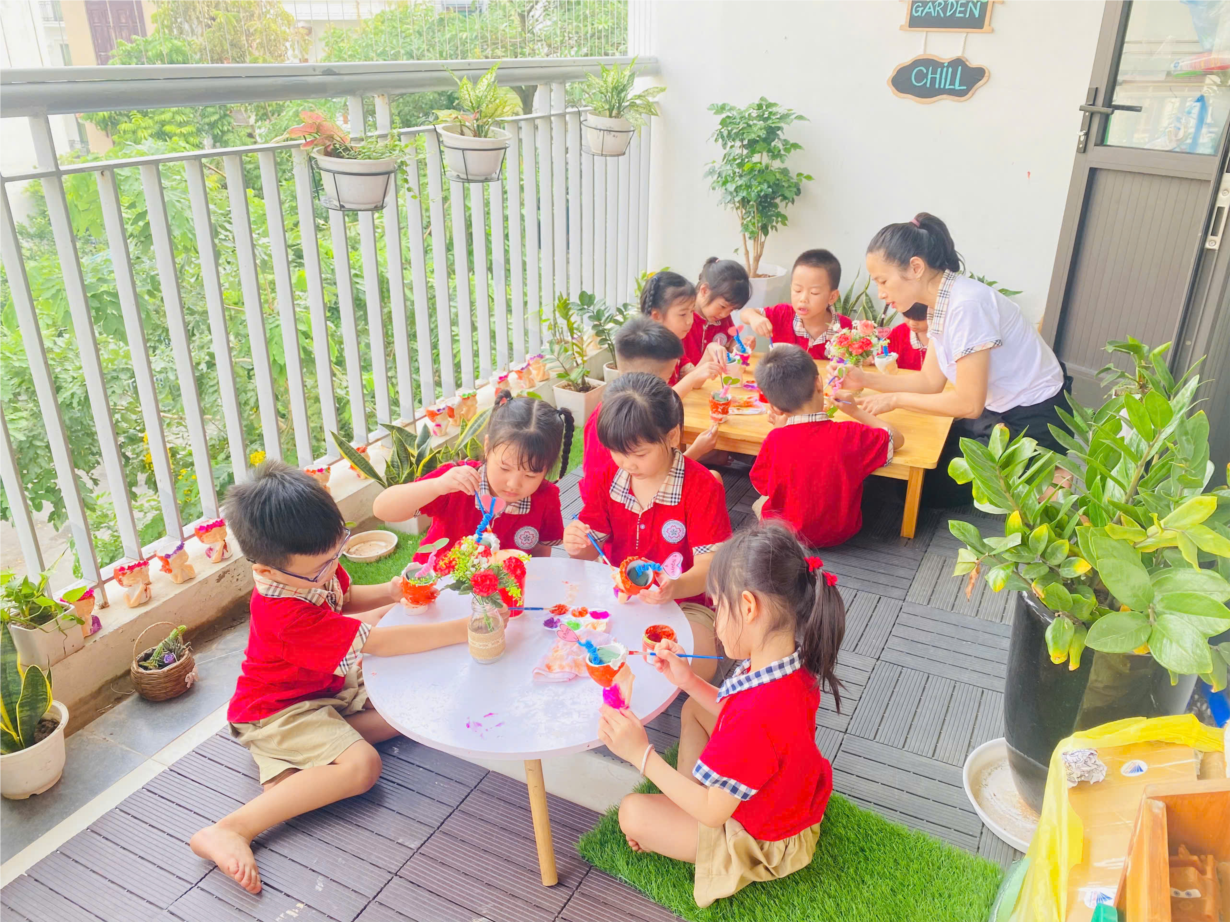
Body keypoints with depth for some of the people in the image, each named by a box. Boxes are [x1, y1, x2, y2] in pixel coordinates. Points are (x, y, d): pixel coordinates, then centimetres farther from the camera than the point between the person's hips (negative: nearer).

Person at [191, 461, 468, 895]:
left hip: (329, 684, 9)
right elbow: (380, 642, -39)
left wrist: (388, 592, -6)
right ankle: (227, 831, -26)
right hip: (279, 712, -9)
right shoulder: (288, 616, -36)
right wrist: (464, 629, -40)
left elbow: (344, 597, 14)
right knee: (361, 765, -28)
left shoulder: (312, 567, -9)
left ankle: (300, 765, -6)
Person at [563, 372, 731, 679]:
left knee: (699, 666, -31)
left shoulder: (702, 488, -14)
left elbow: (708, 565, -20)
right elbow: (592, 548, 5)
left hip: (682, 604, -4)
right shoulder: (607, 479, 0)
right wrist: (577, 546, -21)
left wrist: (675, 587, -42)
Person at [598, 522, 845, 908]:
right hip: (791, 799, 8)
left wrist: (640, 753, -28)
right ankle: (682, 800, 16)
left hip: (760, 838, -8)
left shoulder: (756, 719, -44)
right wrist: (687, 680, -3)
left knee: (632, 813, -6)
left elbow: (712, 812, -29)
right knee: (694, 708, 16)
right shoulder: (793, 663, -17)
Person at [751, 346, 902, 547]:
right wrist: (855, 410, 5)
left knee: (759, 504, 29)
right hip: (842, 531, 1)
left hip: (787, 535, -1)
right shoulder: (852, 435, -23)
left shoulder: (775, 440, -24)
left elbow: (761, 485, -6)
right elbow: (896, 439, -4)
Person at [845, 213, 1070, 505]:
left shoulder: (966, 304, -29)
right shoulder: (939, 304, -1)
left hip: (1032, 422, -8)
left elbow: (969, 403, -27)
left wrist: (896, 400, -18)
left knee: (935, 489, 0)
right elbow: (931, 381, 5)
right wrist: (866, 379, -5)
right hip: (997, 412, 9)